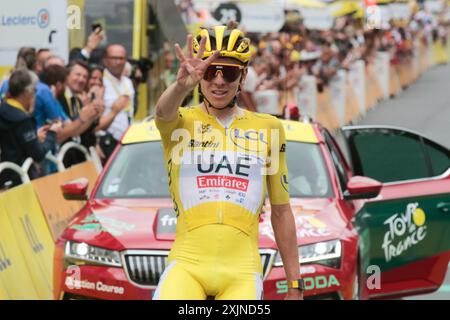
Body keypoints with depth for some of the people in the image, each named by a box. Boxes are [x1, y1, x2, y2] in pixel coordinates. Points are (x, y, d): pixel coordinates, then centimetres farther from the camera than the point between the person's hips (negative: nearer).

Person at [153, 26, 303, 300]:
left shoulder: (268, 128, 12)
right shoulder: (180, 122, 5)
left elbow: (281, 212, 15)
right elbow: (164, 112, -21)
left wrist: (295, 286, 14)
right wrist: (182, 85, -45)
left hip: (242, 271, 2)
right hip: (187, 264, -2)